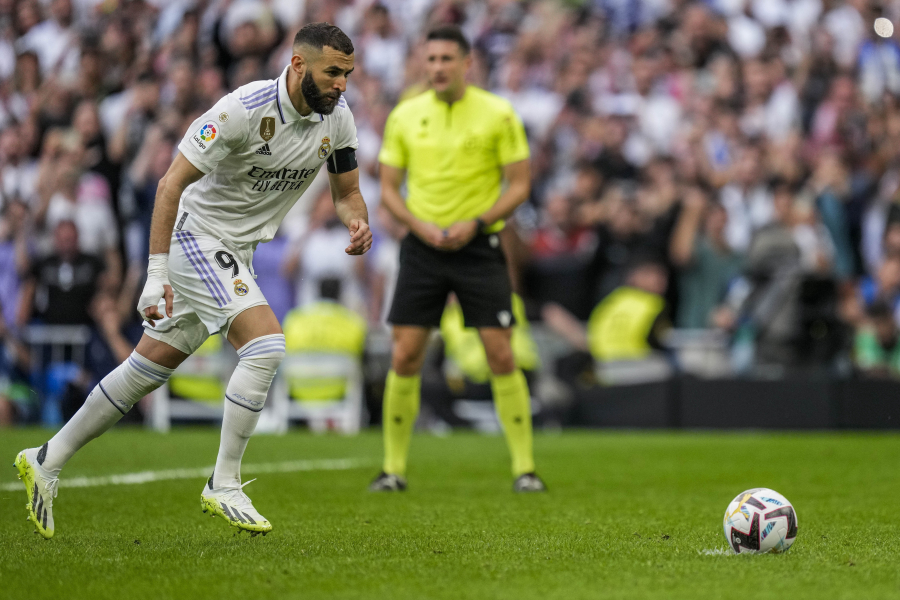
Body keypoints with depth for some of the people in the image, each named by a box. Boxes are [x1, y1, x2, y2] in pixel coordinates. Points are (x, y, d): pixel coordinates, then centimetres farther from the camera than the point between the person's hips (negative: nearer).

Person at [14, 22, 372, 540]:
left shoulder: (337, 117, -3)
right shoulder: (244, 108, -24)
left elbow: (347, 191, 10)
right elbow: (172, 183, -21)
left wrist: (358, 222, -15)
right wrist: (157, 274, -25)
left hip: (236, 253, 7)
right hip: (197, 237, -7)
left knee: (150, 367, 11)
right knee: (266, 347, -22)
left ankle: (48, 460, 22)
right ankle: (223, 487, -12)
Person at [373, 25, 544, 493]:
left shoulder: (497, 113, -2)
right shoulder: (405, 116, 5)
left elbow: (520, 184, -2)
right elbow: (388, 187, 8)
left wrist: (476, 222, -15)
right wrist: (421, 226, -10)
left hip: (479, 245, -2)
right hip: (422, 246, 2)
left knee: (500, 354, -7)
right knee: (405, 355, -3)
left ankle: (524, 468, 1)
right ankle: (394, 468, 8)